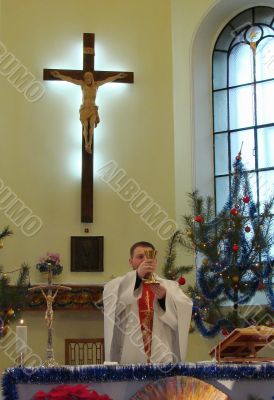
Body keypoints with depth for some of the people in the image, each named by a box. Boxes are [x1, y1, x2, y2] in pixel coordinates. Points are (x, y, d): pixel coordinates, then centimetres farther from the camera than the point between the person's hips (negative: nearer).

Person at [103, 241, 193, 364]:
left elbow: (185, 311, -3)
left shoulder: (170, 286, 14)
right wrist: (137, 276, -23)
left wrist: (165, 298, -19)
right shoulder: (119, 285, 9)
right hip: (130, 358, -1)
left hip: (163, 358, 2)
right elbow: (109, 297, -15)